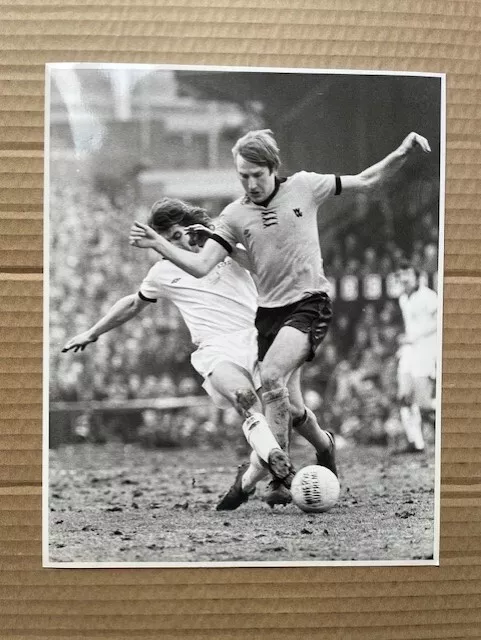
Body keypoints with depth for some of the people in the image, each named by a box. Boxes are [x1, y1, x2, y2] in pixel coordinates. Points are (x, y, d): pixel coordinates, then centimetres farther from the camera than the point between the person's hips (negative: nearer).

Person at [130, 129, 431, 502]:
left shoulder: (304, 187, -1)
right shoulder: (234, 215, 2)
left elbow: (366, 183, 7)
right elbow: (201, 267, -3)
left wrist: (403, 154, -7)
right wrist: (158, 244, -16)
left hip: (309, 304, -4)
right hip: (268, 312, 4)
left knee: (271, 376, -27)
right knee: (289, 407, 6)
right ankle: (324, 443, 38)